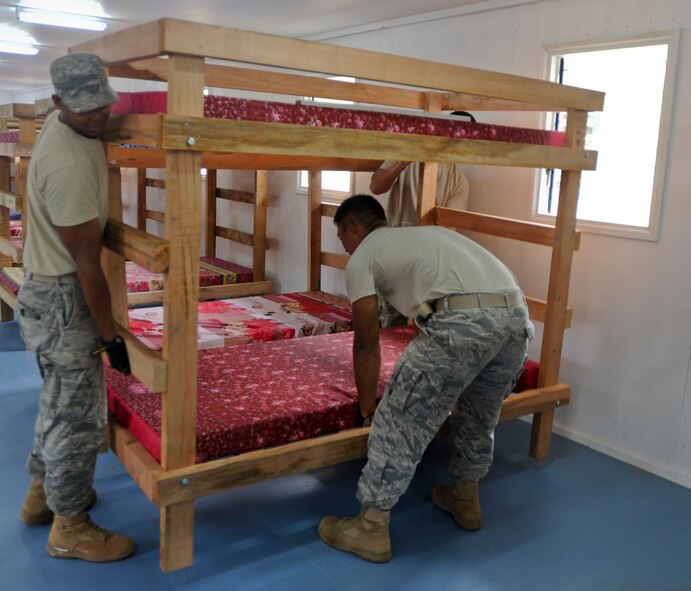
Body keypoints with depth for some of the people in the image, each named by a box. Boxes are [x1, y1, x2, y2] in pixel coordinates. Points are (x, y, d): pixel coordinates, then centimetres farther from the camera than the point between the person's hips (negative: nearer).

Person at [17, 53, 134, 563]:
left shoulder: (66, 124, 1)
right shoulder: (70, 167, -27)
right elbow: (86, 263, -24)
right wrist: (111, 337, -18)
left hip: (51, 289, 10)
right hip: (63, 298, -10)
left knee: (62, 399, 22)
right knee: (77, 412, 1)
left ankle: (42, 492, 40)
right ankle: (69, 527, 18)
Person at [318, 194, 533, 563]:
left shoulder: (361, 257, 14)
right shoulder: (426, 233, 36)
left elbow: (367, 346, 15)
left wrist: (367, 405, 31)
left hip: (464, 322, -8)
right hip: (516, 316, 8)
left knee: (398, 421, 7)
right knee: (479, 416, 29)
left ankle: (371, 530, 18)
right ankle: (466, 500, 48)